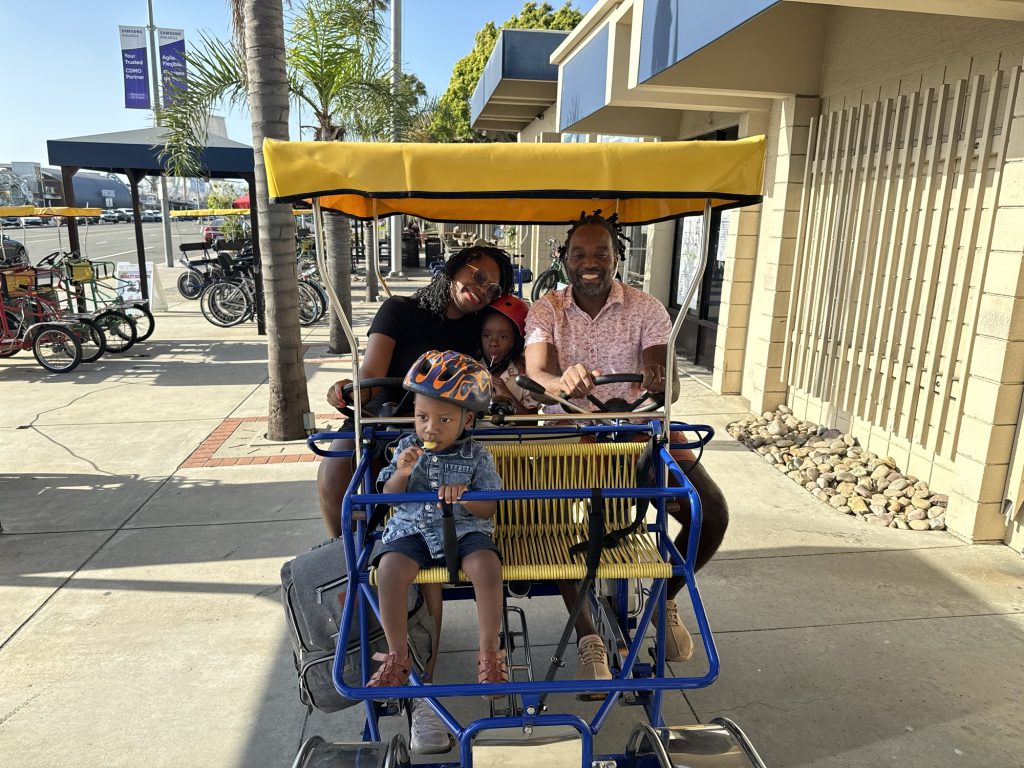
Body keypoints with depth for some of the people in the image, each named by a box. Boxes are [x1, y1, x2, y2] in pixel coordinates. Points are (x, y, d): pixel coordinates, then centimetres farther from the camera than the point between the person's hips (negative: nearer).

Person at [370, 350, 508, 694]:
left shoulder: (476, 456, -1)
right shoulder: (406, 448, 4)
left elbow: (489, 509, -3)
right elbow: (388, 498, 3)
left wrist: (465, 496, -24)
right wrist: (402, 473, -17)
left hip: (465, 529, -1)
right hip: (412, 529, 1)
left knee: (487, 566, -30)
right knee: (389, 568, -28)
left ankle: (489, 653, -11)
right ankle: (397, 656, -9)